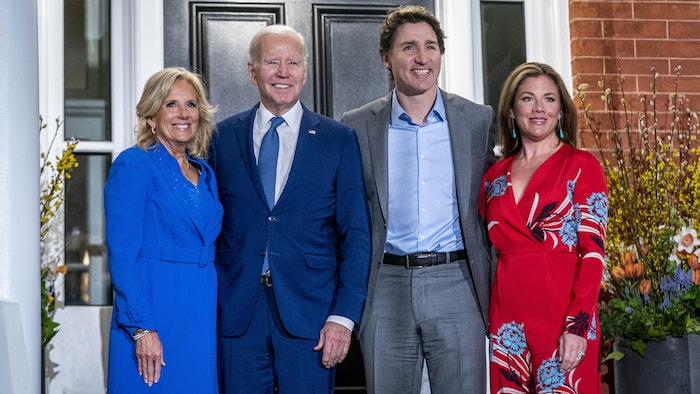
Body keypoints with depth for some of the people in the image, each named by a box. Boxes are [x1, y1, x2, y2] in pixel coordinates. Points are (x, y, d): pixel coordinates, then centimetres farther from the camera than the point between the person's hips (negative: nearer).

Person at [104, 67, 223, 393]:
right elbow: (122, 253, -13)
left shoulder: (205, 174, 13)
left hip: (203, 317, 6)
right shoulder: (133, 166, -7)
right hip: (152, 314, -6)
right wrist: (141, 329, -18)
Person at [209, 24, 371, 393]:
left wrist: (344, 315, -7)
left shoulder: (339, 139, 4)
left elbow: (356, 235, 1)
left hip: (310, 312, -1)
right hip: (236, 313, 1)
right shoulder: (223, 138, 7)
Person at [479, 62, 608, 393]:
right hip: (509, 316, 4)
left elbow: (593, 250, -8)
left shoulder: (582, 166, -1)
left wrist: (578, 325, -16)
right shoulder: (495, 176, 12)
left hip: (563, 313, -4)